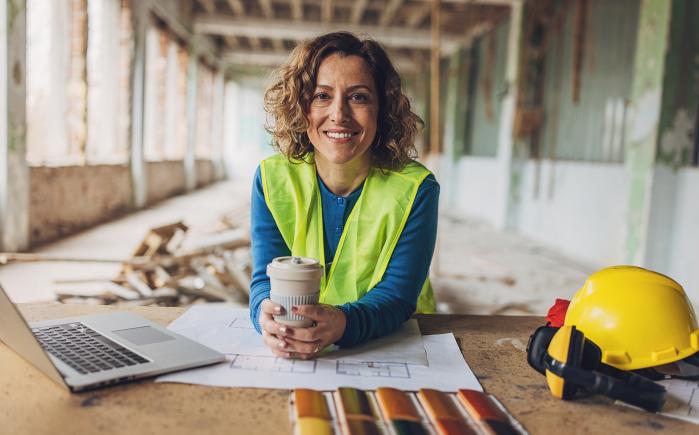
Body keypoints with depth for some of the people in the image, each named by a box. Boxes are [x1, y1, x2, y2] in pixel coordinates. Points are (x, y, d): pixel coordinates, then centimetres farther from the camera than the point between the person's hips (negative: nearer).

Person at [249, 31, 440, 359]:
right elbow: (267, 277, -9)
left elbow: (397, 295, -16)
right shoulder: (272, 178, -7)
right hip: (293, 353, 2)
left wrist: (342, 323, -37)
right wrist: (267, 312, -33)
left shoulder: (414, 188, -13)